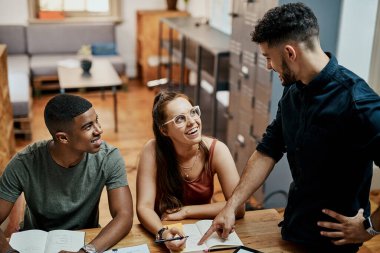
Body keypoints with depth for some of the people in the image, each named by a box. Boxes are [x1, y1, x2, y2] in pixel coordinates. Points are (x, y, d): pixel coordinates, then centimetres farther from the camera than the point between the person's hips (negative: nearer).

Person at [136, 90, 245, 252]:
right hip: (165, 233, -1)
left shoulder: (216, 150, -13)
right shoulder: (153, 151, -15)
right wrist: (162, 233, -36)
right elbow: (144, 207, -17)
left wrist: (185, 211, -16)